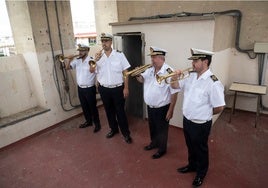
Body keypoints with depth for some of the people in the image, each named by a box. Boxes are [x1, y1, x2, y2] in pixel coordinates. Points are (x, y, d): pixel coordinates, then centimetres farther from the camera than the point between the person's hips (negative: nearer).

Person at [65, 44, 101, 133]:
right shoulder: (76, 60, 6)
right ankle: (88, 121, 37)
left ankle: (97, 124, 20)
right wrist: (69, 60, -10)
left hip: (89, 89, -6)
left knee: (92, 107, 4)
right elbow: (67, 67, 6)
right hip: (80, 88, 7)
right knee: (84, 107, 19)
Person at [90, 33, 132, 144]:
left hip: (118, 88, -3)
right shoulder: (98, 56, 3)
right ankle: (114, 129, 37)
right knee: (109, 110, 16)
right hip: (104, 89, 4)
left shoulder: (119, 55, -6)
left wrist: (126, 88, -9)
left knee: (120, 111, 4)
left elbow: (125, 72, -5)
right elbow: (91, 70, -2)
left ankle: (126, 133, 19)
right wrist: (95, 60, -20)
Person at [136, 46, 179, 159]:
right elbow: (142, 80, 14)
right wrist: (137, 75, -10)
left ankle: (162, 149, 34)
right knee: (152, 127, 25)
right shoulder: (150, 69, 0)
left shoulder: (169, 72, -22)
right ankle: (154, 143, 49)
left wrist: (170, 110, -19)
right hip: (150, 106, 7)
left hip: (162, 108, -7)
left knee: (161, 130, 13)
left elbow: (174, 93, -21)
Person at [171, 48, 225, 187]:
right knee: (190, 146, 26)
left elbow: (219, 107, -20)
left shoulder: (213, 83, -24)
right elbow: (175, 86, 10)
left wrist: (204, 114, -3)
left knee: (200, 149, 16)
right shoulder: (191, 76, 0)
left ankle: (201, 173, 41)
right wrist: (175, 77, -11)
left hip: (200, 124, -7)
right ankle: (192, 165, 51)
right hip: (187, 120, 7)